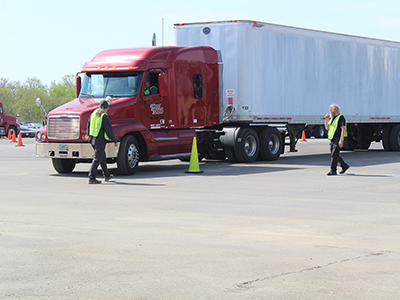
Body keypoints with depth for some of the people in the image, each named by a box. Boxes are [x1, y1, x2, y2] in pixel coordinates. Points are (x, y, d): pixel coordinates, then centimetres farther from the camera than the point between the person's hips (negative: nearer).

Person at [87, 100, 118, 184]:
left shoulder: (93, 114, 8)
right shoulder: (105, 116, -15)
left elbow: (88, 126, 17)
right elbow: (109, 130, -14)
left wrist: (90, 136, 29)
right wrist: (115, 140, -4)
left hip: (92, 139, 9)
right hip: (100, 140, -9)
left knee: (103, 157, 22)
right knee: (97, 159, -5)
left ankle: (106, 175, 34)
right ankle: (91, 178, -8)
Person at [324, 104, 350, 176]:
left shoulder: (341, 117, -11)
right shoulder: (332, 118, 15)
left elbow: (343, 129, -18)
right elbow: (327, 127, 18)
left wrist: (341, 140, -25)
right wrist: (326, 119, 2)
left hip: (338, 140, -9)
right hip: (332, 139, 9)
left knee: (334, 154, -12)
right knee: (334, 155, 15)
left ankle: (333, 170, -11)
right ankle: (344, 166, 29)